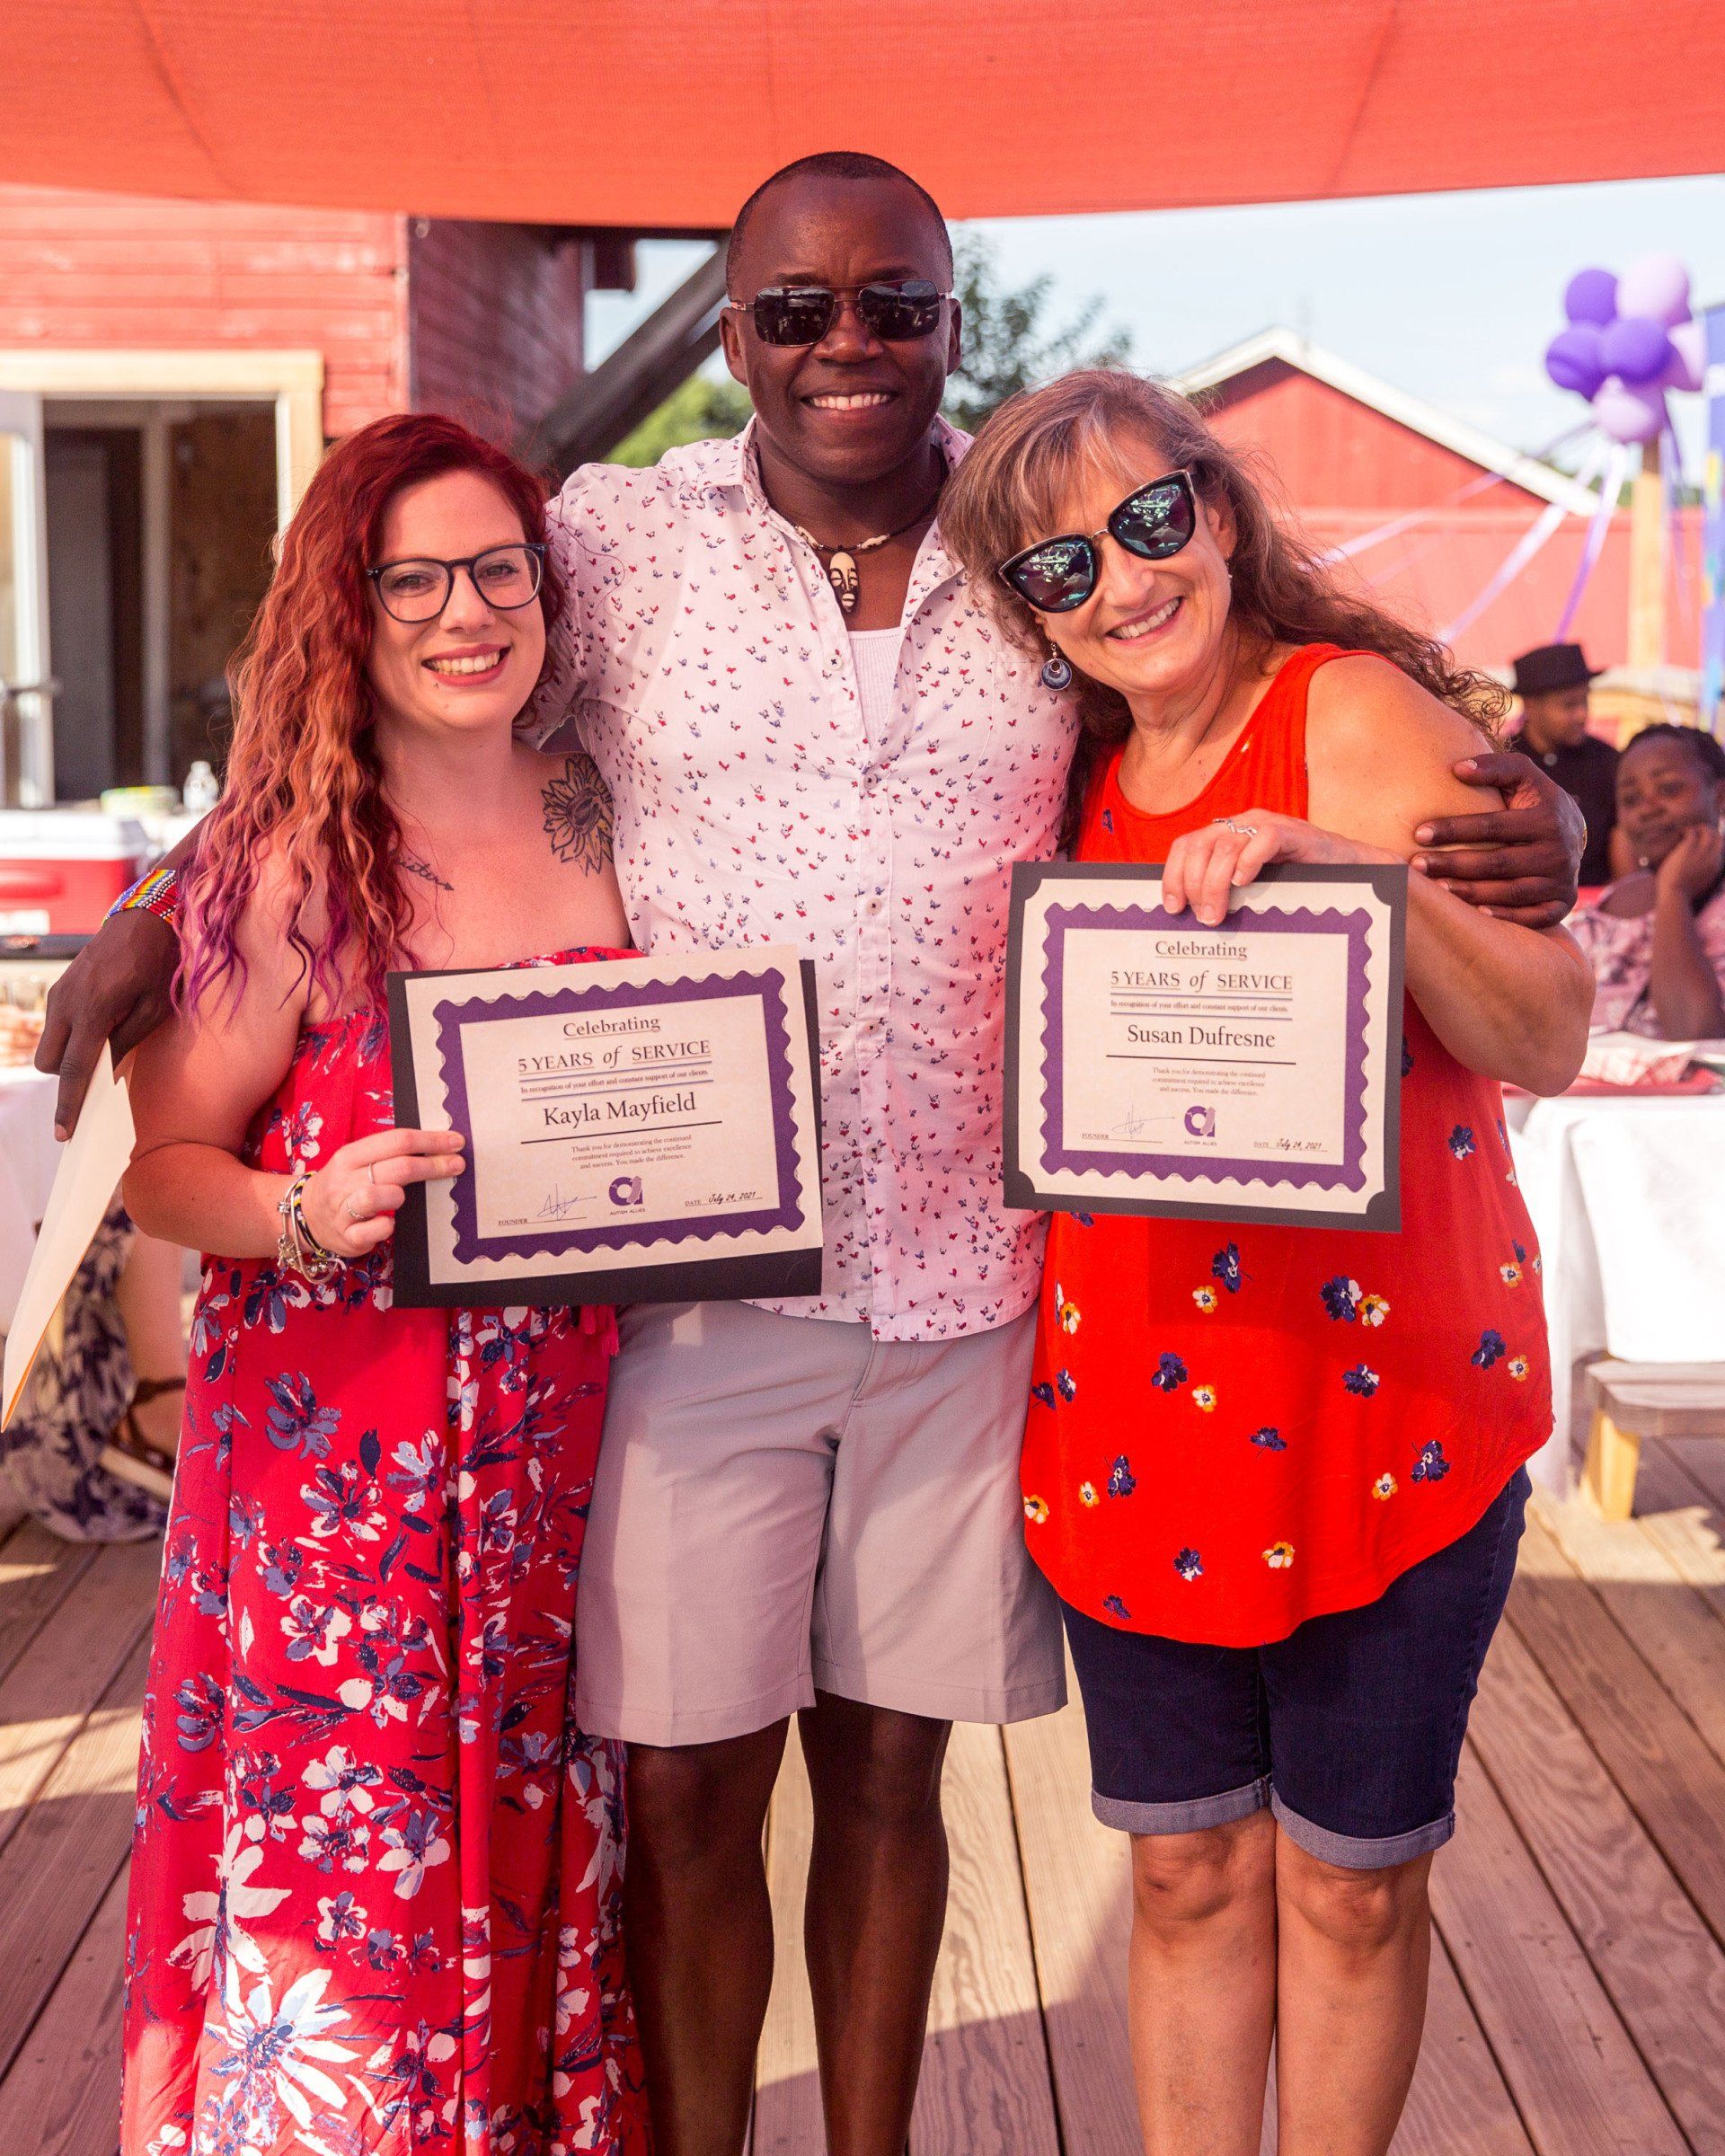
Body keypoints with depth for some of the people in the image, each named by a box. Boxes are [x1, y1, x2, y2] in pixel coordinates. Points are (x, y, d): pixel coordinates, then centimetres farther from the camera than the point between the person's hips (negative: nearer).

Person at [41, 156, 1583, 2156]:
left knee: (887, 1768, 15)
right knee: (684, 1788, 6)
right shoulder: (618, 538, 1)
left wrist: (1519, 824, -12)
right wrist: (155, 911, -7)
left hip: (967, 1292, 1)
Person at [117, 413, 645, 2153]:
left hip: (557, 1441, 4)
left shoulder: (598, 828, 5)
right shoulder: (291, 868, -9)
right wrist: (310, 1213, -23)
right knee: (341, 1894, 0)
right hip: (332, 1455, -4)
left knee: (535, 1861, 13)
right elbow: (162, 1161, -6)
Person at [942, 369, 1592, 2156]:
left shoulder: (1357, 714, -9)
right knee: (1186, 1865, 14)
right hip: (1138, 1407, 5)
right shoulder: (1079, 785, 9)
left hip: (1385, 1400, -5)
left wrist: (1358, 867, -32)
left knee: (1350, 1878, 9)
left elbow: (1549, 1042, -20)